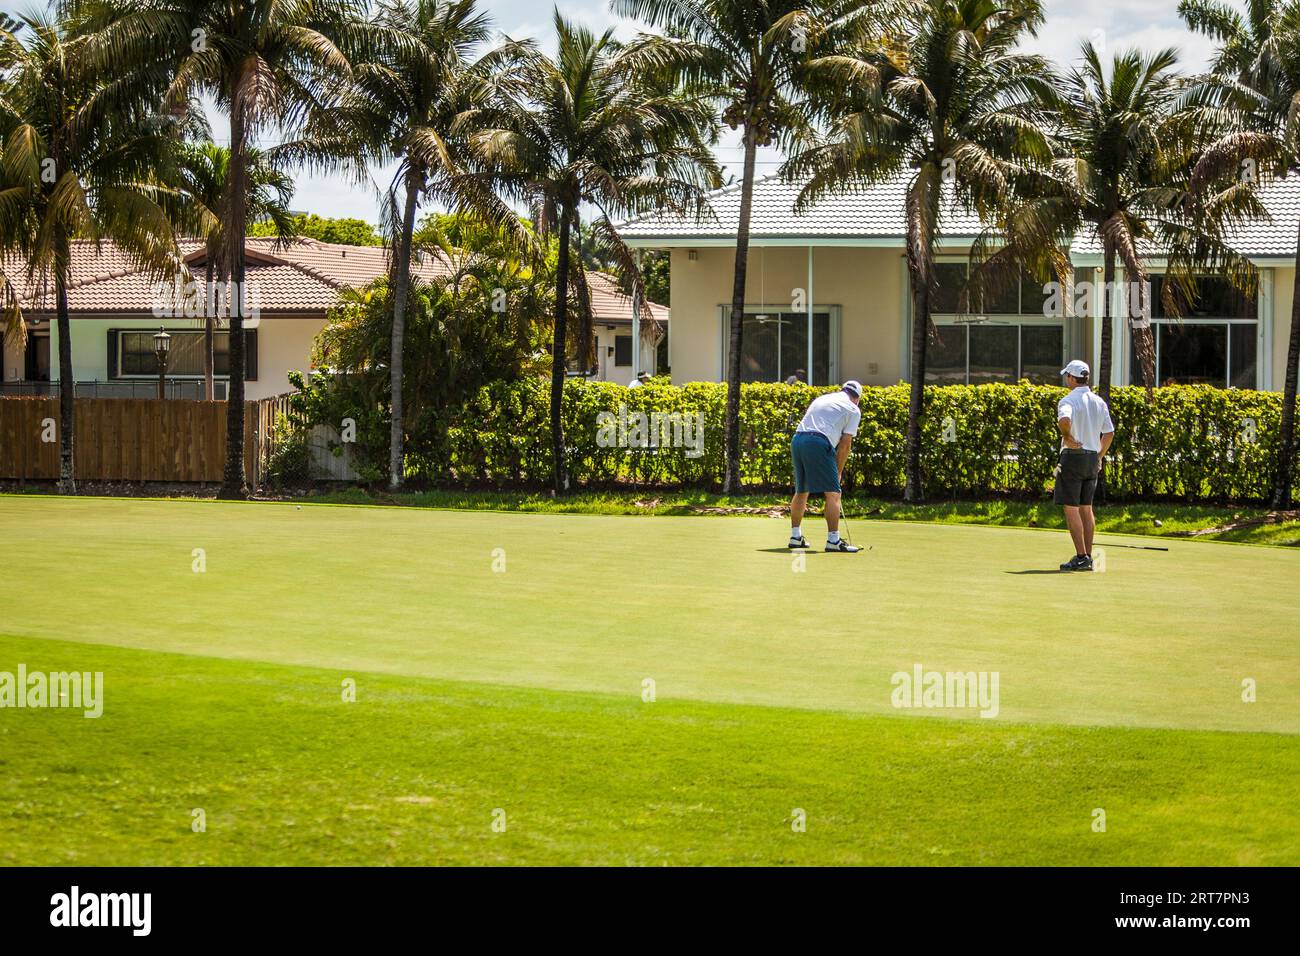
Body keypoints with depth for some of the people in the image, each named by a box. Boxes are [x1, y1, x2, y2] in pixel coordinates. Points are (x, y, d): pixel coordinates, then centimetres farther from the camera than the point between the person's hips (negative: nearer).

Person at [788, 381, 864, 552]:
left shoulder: (821, 399, 30)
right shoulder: (853, 409, 11)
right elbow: (845, 444, 5)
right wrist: (838, 471, 14)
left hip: (797, 440, 7)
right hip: (819, 443, -7)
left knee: (801, 491, 19)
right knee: (833, 493, -3)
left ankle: (795, 536, 25)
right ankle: (833, 540, -9)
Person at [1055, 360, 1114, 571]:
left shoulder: (1068, 400, -12)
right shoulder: (1099, 402, 10)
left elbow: (1064, 419, -34)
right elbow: (1109, 432, 14)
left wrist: (1066, 436, -16)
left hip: (1073, 457, -7)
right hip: (1093, 458, 7)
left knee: (1071, 508, -4)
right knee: (1086, 508, 12)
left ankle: (1081, 556, -10)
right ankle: (1088, 558, 13)